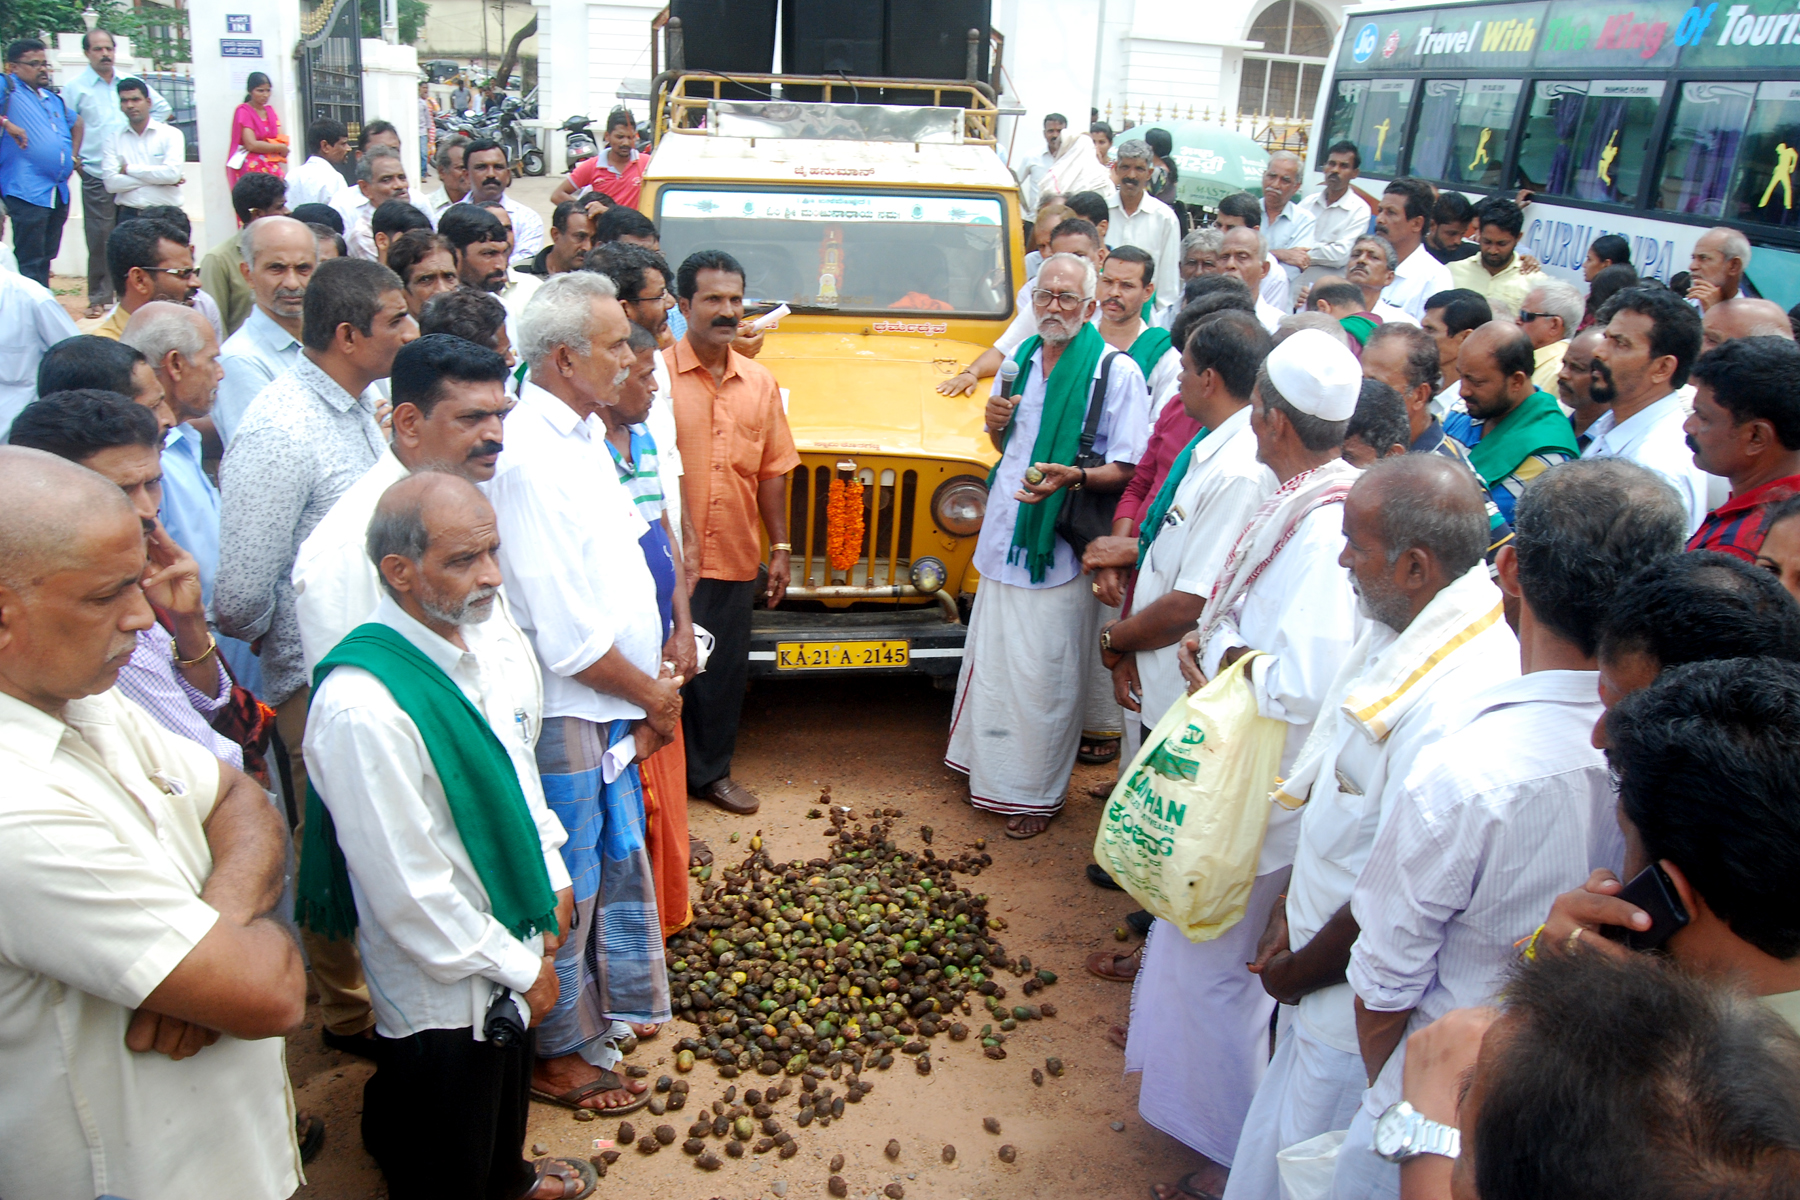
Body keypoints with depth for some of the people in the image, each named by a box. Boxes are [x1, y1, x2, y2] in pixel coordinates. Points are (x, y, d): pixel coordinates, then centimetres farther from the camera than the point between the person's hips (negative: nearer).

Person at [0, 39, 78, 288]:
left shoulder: (53, 98, 20)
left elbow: (76, 123, 37)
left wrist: (73, 156, 25)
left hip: (59, 190, 7)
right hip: (28, 191, -7)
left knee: (45, 260, 14)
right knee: (31, 264, -7)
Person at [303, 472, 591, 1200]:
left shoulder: (491, 636, -8)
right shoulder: (362, 709, -33)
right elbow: (409, 891, -26)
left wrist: (551, 880, 8)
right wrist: (522, 968, -15)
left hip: (513, 944, 8)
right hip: (441, 984, -8)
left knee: (509, 1086, 34)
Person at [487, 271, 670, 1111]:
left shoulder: (580, 434, 7)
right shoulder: (530, 459, -24)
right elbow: (569, 637, -25)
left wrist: (653, 683, 6)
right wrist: (653, 695, -11)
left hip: (610, 707, 9)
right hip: (564, 717, -9)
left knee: (615, 860, 23)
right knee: (566, 888, 8)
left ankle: (604, 1007, 44)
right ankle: (559, 1056, 28)